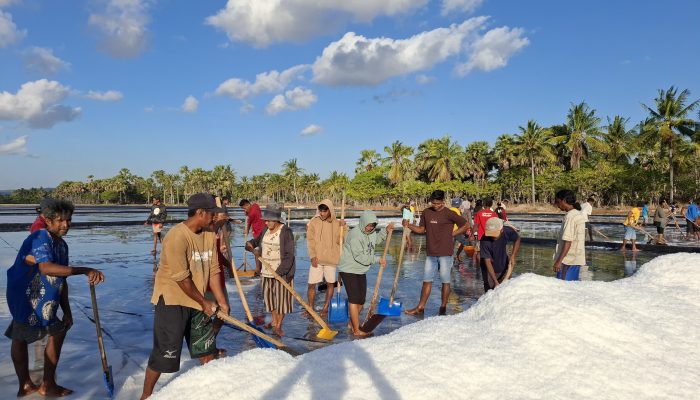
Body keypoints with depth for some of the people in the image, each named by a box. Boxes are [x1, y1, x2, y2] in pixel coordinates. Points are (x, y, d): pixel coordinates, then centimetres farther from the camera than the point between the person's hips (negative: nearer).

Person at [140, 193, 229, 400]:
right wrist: (204, 302, -13)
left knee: (207, 347, 16)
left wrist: (221, 300, -2)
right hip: (172, 300, -7)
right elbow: (182, 280, -23)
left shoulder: (209, 235, -1)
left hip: (197, 300, 7)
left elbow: (213, 270, 2)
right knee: (165, 353, 1)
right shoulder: (177, 237, -25)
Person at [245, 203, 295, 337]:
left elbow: (289, 255, -20)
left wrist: (280, 271, -27)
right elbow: (258, 240, 22)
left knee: (281, 297, 0)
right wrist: (250, 243, -2)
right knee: (269, 295, 14)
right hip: (267, 270, 7)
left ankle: (278, 326, 10)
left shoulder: (286, 232, -16)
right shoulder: (266, 229, 4)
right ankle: (274, 321, 31)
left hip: (281, 271, -7)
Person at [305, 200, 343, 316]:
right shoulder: (314, 222, -2)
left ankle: (326, 307, 25)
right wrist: (313, 256, -12)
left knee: (330, 283, 9)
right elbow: (310, 240, -3)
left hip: (331, 259, 1)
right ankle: (310, 308, 15)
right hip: (317, 259, -1)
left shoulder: (337, 224, 2)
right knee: (311, 284, -1)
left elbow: (340, 240, 2)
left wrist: (343, 227, -11)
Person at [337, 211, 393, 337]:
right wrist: (377, 259, -24)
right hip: (349, 270, -9)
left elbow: (376, 239, 25)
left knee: (361, 299, 13)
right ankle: (356, 330, -2)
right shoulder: (355, 235, -25)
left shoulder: (371, 232, 2)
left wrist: (386, 231, 9)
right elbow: (359, 256, -27)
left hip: (361, 270, 9)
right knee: (354, 299, -8)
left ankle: (352, 323, 31)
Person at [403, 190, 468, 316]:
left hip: (445, 252, -5)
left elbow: (466, 225, -3)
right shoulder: (426, 212, 5)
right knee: (427, 280, 11)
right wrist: (409, 225, -4)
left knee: (445, 280, 5)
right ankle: (420, 307, 18)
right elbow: (421, 229, 12)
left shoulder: (449, 214, -8)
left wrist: (452, 234, -7)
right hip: (430, 252, 5)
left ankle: (443, 308, 15)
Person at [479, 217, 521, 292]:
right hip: (490, 270, -3)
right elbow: (487, 262, -30)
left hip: (504, 267, 3)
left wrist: (513, 256, -10)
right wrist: (495, 282, -35)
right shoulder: (485, 241, -32)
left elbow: (517, 239, 2)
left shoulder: (507, 231, -22)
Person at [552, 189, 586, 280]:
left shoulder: (570, 217, -17)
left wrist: (559, 261, -21)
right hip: (576, 259, 9)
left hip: (568, 260, -9)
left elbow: (568, 241, -21)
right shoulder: (579, 214, 12)